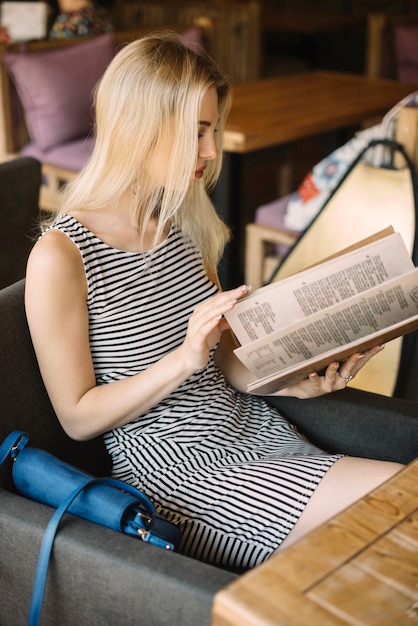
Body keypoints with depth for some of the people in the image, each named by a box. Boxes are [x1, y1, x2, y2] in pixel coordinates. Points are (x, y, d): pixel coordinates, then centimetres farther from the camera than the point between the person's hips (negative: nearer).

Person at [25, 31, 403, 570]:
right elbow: (78, 418, -11)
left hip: (251, 427, 7)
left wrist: (296, 382, -7)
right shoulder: (60, 257, -14)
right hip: (175, 466, -7)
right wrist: (185, 359, -23)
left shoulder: (186, 224, 8)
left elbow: (223, 358, 12)